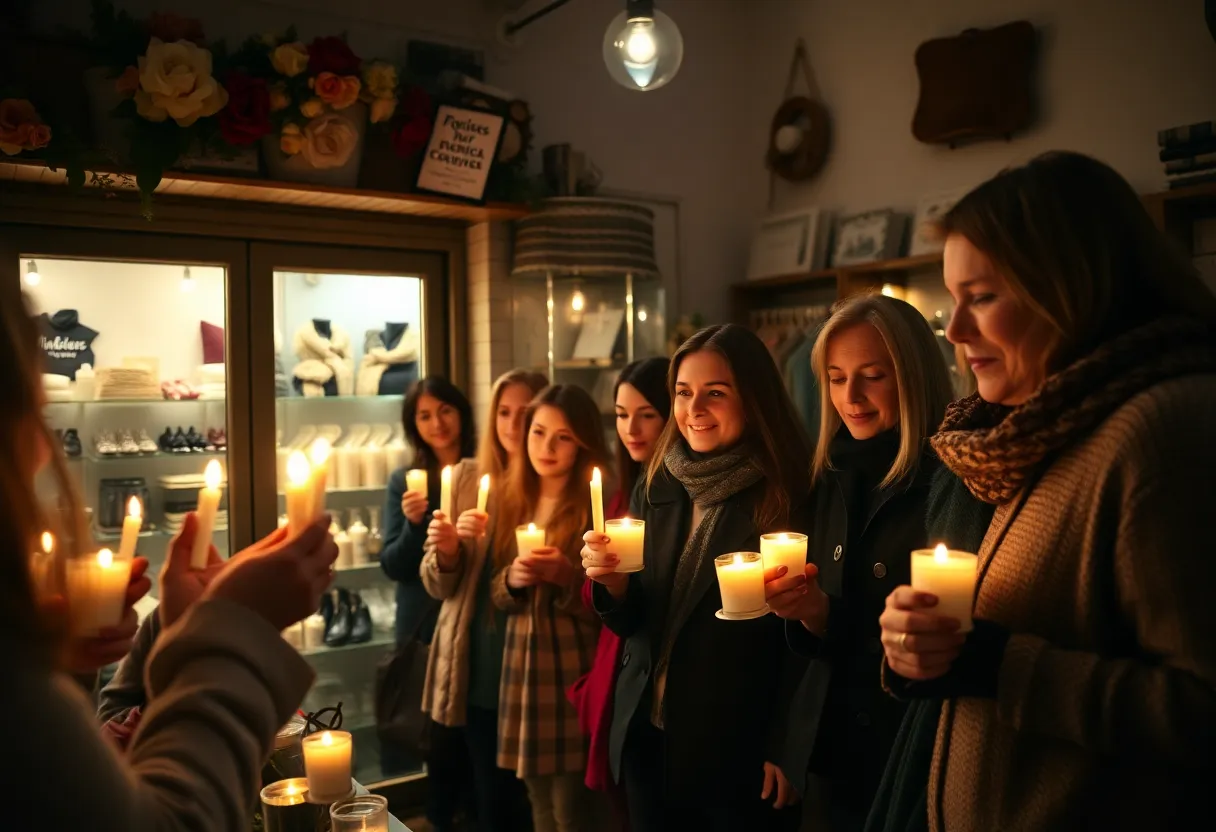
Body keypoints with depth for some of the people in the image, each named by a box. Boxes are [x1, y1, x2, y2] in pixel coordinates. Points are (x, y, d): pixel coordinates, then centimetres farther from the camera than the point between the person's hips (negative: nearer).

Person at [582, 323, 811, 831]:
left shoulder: (791, 496, -14)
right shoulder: (657, 487, 1)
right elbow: (630, 622, 6)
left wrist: (785, 751, -8)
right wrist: (612, 581, -14)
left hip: (739, 752, -4)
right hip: (647, 741, 5)